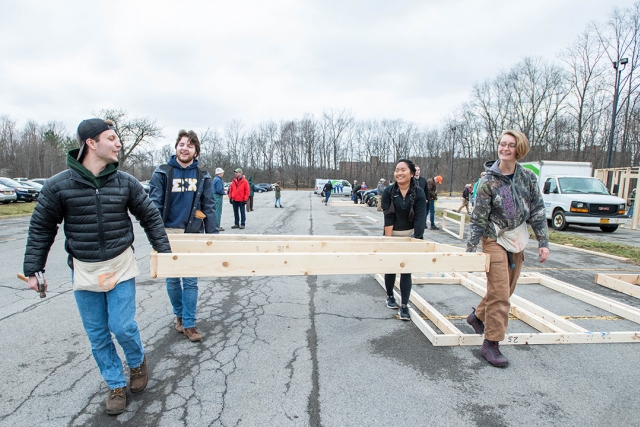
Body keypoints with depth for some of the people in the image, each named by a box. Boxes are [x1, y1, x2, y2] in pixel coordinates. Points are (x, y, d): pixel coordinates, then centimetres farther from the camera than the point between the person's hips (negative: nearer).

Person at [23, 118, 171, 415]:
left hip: (120, 267, 0)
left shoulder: (126, 182, -6)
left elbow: (150, 217, 3)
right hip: (83, 271, 1)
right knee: (97, 335, 10)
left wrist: (164, 250, 2)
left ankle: (138, 361, 30)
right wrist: (33, 269, 3)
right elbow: (41, 229, 2)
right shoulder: (58, 185, -8)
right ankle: (116, 385, 29)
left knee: (123, 327, -2)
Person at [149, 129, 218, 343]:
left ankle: (189, 324, 13)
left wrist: (213, 235, -3)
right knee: (172, 279, 12)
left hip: (193, 234, 1)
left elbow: (209, 208, 2)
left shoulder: (202, 177, 3)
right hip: (169, 233, 0)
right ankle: (179, 315, 33)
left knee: (190, 281, 3)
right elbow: (154, 205, -5)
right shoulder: (162, 173, -3)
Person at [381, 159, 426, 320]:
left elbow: (420, 219, -17)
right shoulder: (388, 191, -12)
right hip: (391, 234, 1)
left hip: (409, 236, -1)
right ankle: (390, 296, 35)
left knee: (406, 270, -1)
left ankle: (404, 306, 8)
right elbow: (388, 217, -16)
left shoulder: (419, 193, -13)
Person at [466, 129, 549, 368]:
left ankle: (478, 316, 38)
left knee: (506, 290, 15)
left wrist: (543, 242, 0)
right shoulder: (488, 181, -11)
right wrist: (470, 249, -11)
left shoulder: (528, 177, 0)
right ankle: (490, 344, 4)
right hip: (495, 240, -5)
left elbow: (537, 211, 4)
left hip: (518, 240, 5)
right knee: (499, 294, -7)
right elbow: (478, 217, -10)